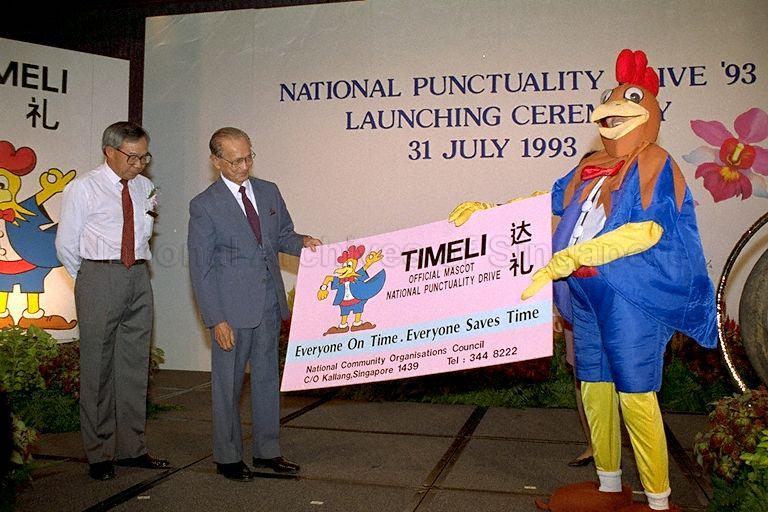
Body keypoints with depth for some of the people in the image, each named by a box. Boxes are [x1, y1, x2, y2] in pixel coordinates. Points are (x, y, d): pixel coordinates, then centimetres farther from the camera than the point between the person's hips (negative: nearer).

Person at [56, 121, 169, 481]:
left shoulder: (144, 188, 10)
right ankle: (99, 454, 11)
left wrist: (137, 270, 13)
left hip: (139, 279, 5)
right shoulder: (83, 189, -4)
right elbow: (66, 245, -1)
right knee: (97, 366, 1)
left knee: (135, 365, 9)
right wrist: (90, 281, 5)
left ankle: (132, 448, 19)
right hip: (99, 279, -5)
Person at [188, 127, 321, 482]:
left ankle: (267, 452, 27)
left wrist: (302, 242, -4)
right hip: (232, 309, -5)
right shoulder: (204, 206, -8)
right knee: (228, 383, 6)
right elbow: (200, 269, -8)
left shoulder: (269, 192, 8)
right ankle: (227, 457, 22)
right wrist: (216, 320, -13)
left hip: (269, 305, 5)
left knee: (267, 377, 13)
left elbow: (282, 235, 20)